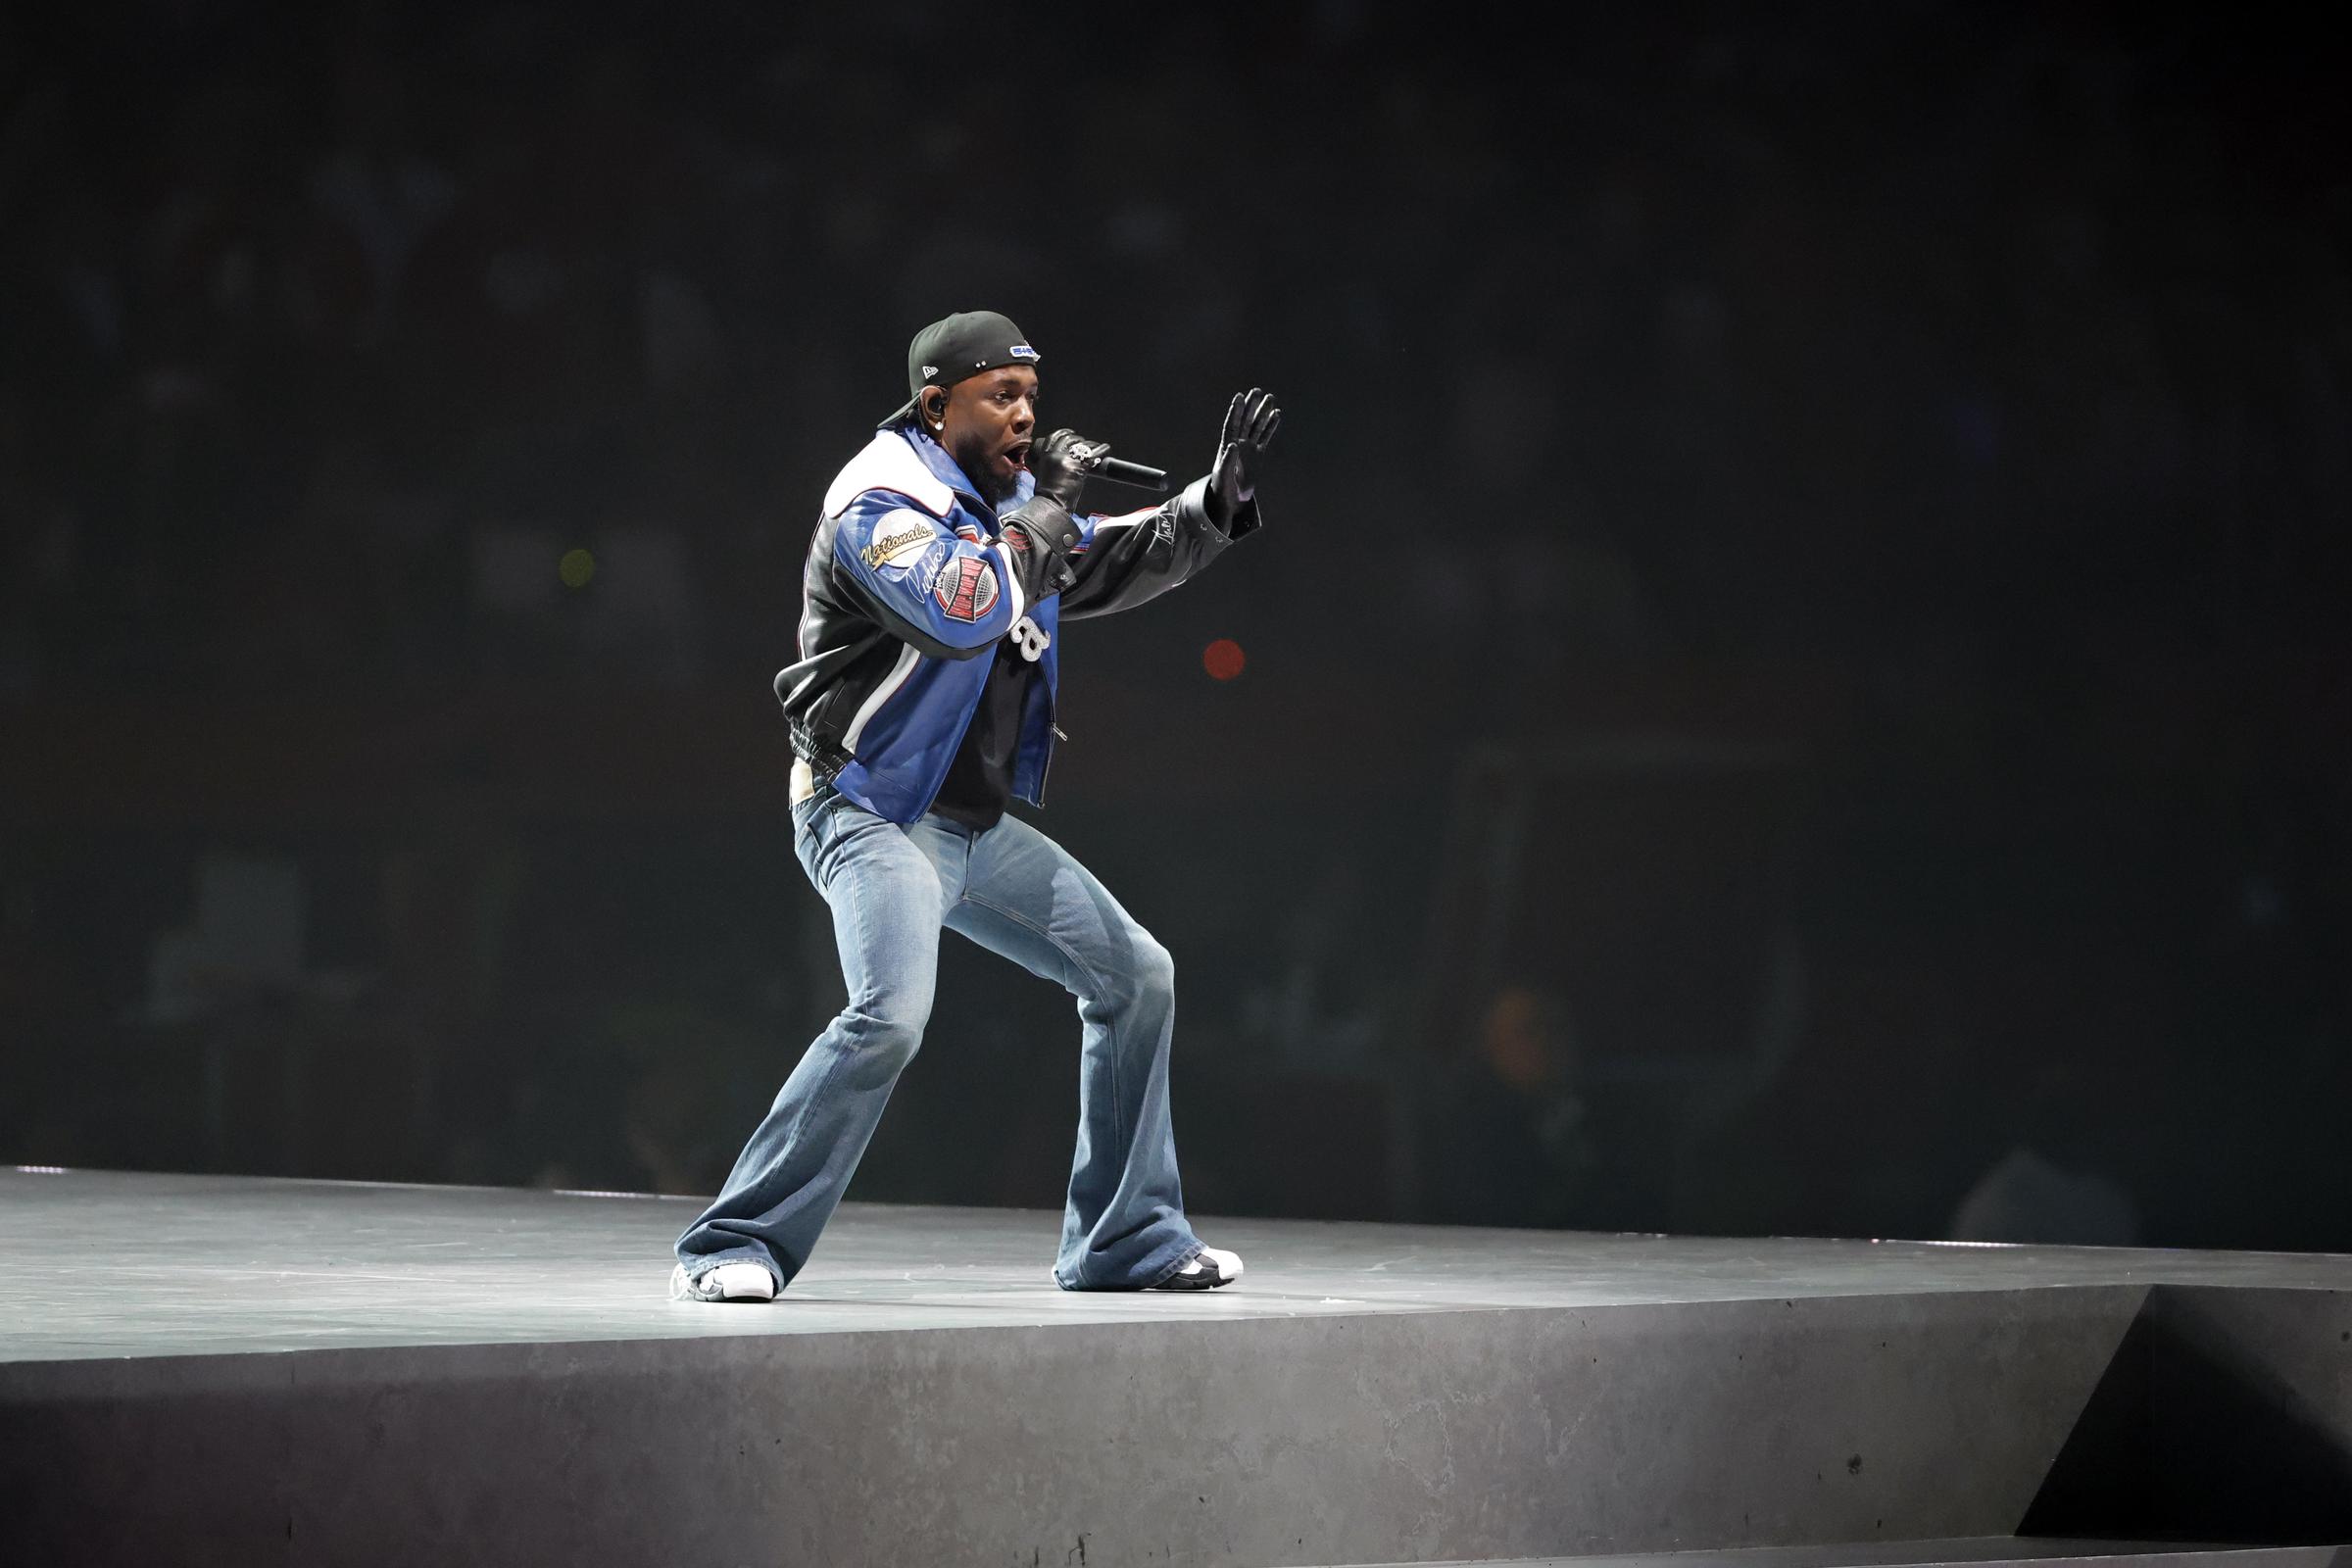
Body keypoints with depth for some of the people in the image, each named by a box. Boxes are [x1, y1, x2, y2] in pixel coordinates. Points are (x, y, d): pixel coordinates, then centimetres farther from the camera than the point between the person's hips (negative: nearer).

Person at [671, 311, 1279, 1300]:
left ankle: (1125, 1242, 18)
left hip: (976, 827, 9)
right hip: (872, 816, -9)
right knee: (891, 1014, -30)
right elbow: (964, 611, -32)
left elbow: (1115, 566, 22)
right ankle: (732, 1247, -24)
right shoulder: (880, 506, -16)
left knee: (1135, 976, 10)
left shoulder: (1000, 498, 11)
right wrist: (1045, 507, -19)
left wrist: (1215, 501, 5)